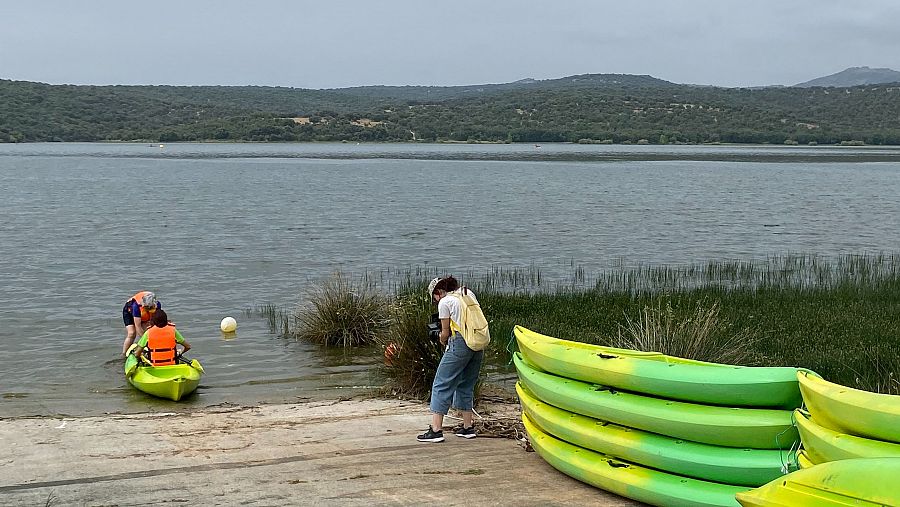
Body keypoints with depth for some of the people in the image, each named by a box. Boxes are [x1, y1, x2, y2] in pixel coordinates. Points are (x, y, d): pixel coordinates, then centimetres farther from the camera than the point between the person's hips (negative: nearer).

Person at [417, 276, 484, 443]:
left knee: (442, 384, -1)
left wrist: (443, 341, 24)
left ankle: (436, 429, -6)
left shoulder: (444, 302, -2)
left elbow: (445, 332, 1)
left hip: (460, 343, -7)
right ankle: (468, 427, 19)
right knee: (466, 385, 19)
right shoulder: (468, 293, 17)